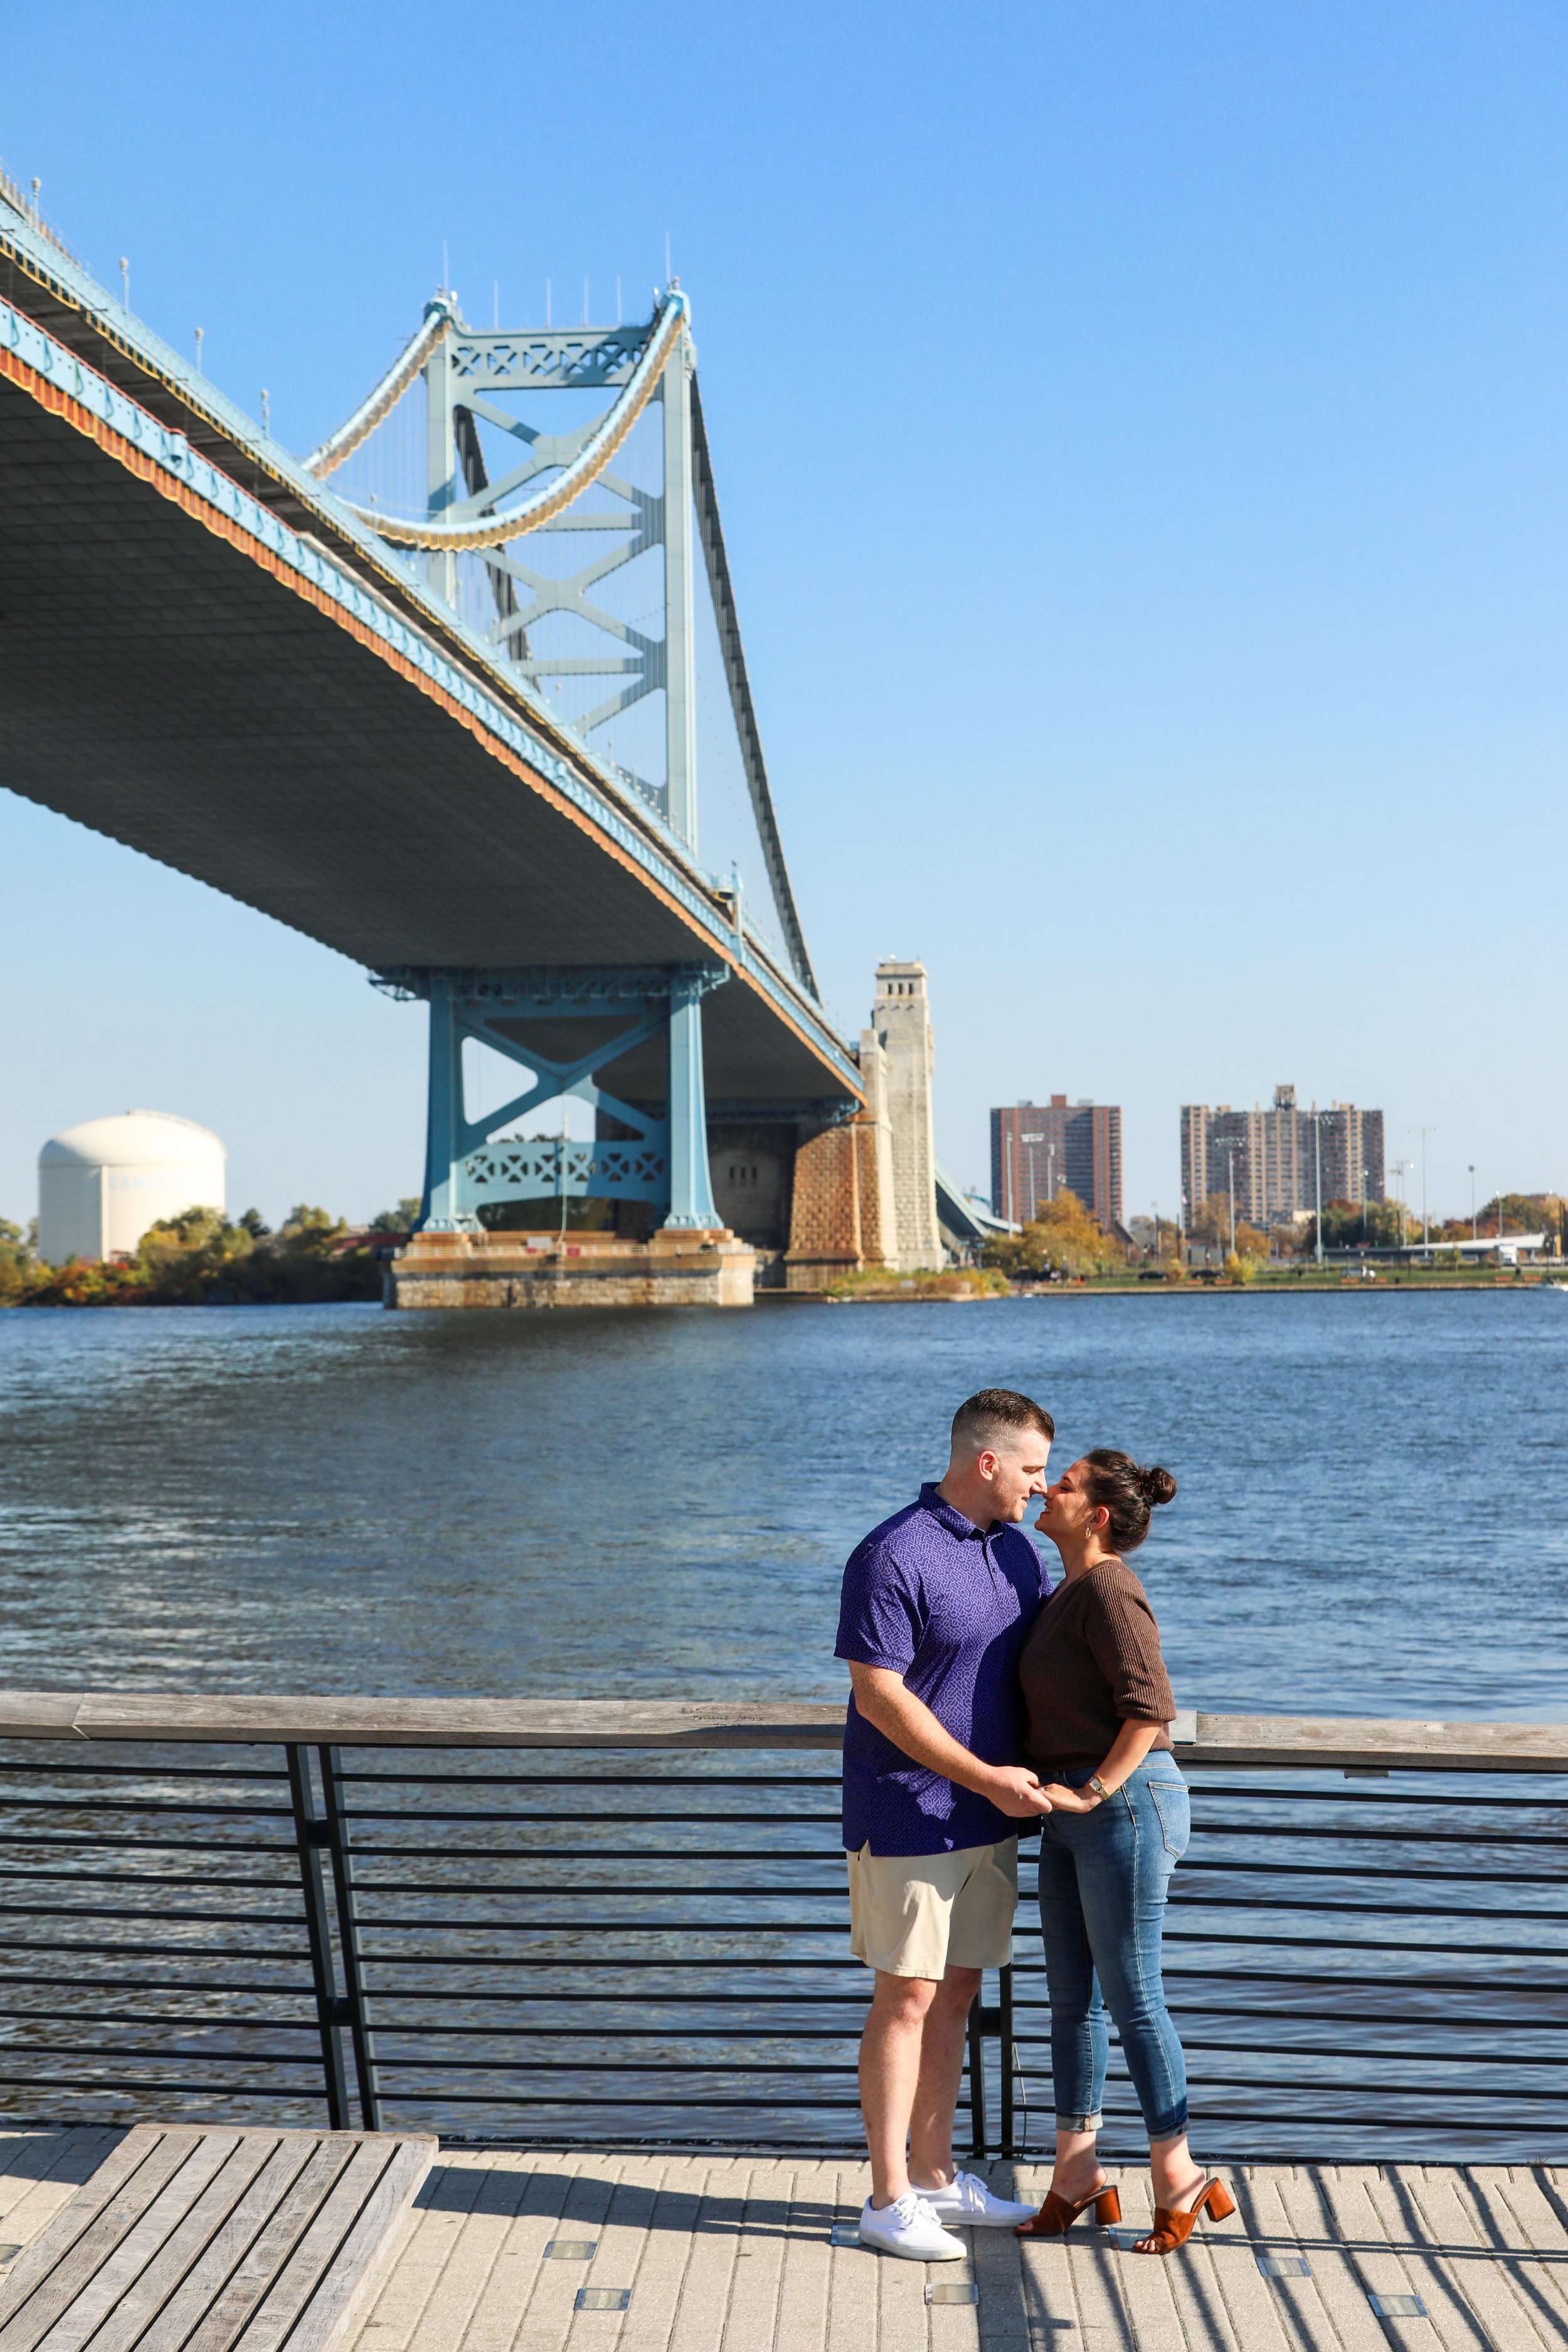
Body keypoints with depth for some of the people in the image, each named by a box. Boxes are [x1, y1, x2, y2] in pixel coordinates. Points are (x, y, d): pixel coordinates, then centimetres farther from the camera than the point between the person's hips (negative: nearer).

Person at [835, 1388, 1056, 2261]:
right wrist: (988, 1778, -17)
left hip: (990, 1819, 8)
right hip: (909, 1818, -7)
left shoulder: (1016, 1550, 8)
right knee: (909, 1998, -3)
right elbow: (881, 1698, -18)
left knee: (956, 1994, 13)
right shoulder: (894, 1557, -17)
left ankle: (935, 2174, 24)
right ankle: (889, 2200, 5)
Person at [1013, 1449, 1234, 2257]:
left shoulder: (1107, 1591, -16)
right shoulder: (1068, 1592, 13)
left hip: (1124, 1805, -10)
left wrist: (1094, 1791, -22)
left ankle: (1178, 2176, 12)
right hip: (1074, 1817, 10)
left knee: (1130, 1997, 0)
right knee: (1071, 1997, 13)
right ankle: (1075, 2172, 23)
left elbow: (1149, 1704, -24)